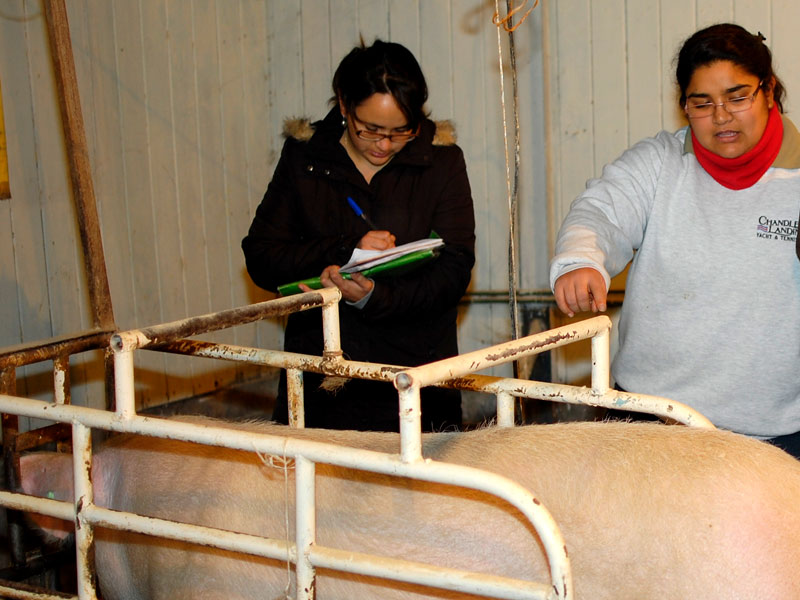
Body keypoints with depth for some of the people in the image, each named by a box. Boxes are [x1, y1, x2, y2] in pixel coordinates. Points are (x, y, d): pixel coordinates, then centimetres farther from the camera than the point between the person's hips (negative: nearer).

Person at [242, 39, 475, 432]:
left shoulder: (441, 160, 0)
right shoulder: (303, 156, 3)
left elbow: (453, 271, -7)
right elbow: (260, 257, 0)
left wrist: (374, 297, -23)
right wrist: (344, 250, -14)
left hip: (415, 372, -1)